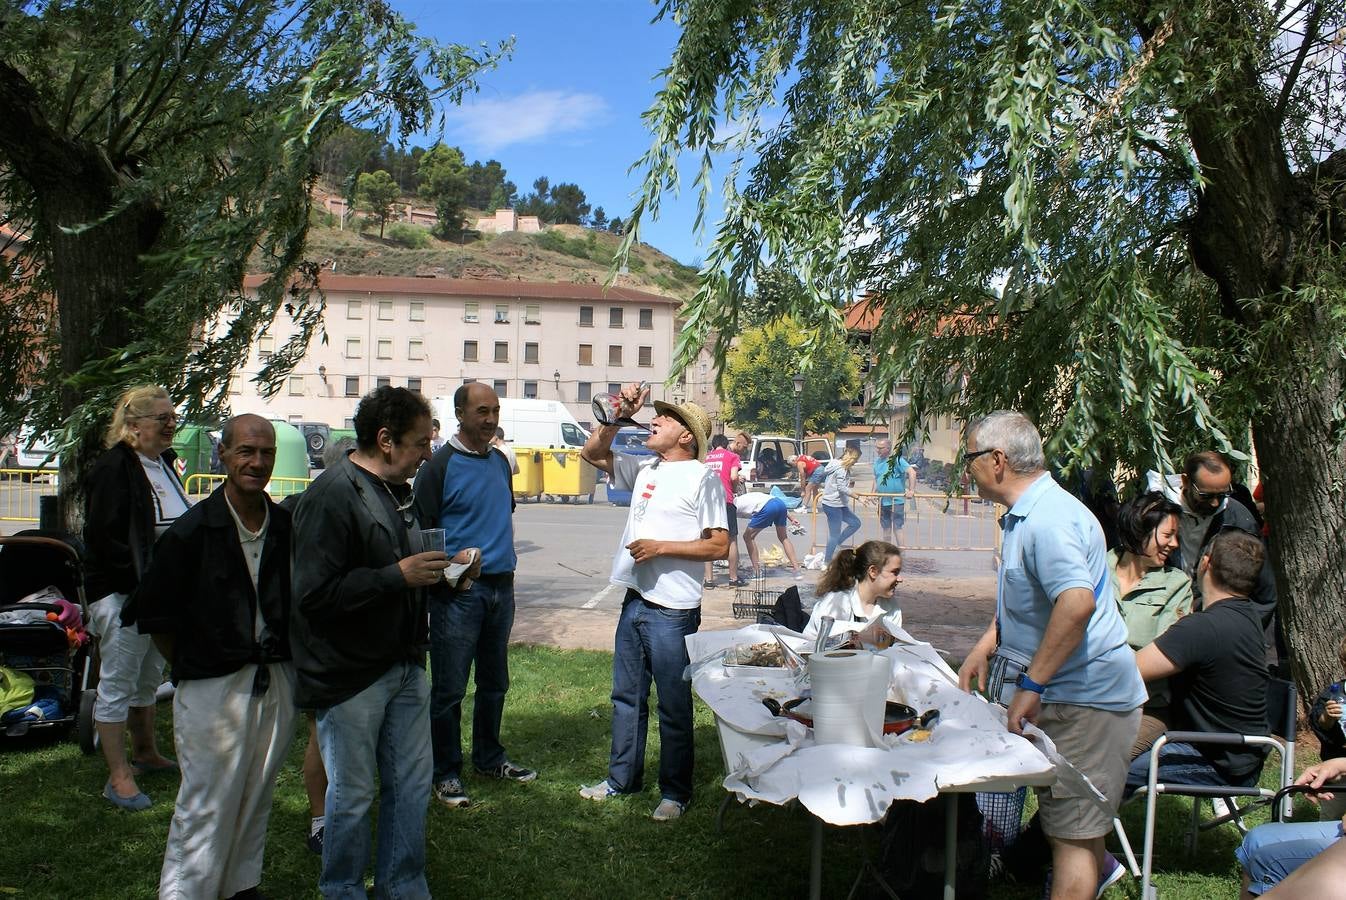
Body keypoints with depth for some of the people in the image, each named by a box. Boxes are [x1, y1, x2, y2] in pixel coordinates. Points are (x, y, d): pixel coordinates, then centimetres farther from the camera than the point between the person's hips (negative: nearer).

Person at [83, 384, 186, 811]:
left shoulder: (165, 464, 10)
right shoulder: (114, 468, -15)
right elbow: (105, 536, -20)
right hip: (121, 594, -8)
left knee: (148, 678, 21)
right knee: (117, 684, 1)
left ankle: (146, 753, 36)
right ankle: (118, 777, 8)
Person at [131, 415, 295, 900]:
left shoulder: (287, 526, 2)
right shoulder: (192, 530, -10)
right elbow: (153, 612, -2)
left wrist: (282, 659, 8)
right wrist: (192, 666, 2)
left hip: (277, 683, 4)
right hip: (213, 688, -4)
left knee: (256, 801, 16)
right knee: (207, 808, 1)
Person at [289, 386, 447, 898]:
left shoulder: (397, 491, 9)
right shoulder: (332, 496, -19)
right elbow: (314, 594, -26)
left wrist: (436, 571, 4)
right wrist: (398, 575, -25)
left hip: (404, 665, 8)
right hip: (350, 676, -8)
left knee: (412, 783, 15)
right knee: (352, 794, 8)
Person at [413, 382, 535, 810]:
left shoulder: (500, 461, 11)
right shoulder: (441, 464, -10)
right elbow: (421, 530, -9)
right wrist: (451, 561, -22)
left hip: (501, 585, 7)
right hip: (458, 592, -7)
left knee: (495, 681, 17)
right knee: (449, 687, 1)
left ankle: (489, 757, 32)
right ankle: (446, 773, 14)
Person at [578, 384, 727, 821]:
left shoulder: (703, 477, -10)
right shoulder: (645, 468, 10)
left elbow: (719, 546, -14)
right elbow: (593, 453, 18)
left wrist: (661, 547, -17)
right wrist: (620, 414, 5)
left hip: (673, 610, -7)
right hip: (635, 602, 7)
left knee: (673, 706, 5)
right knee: (627, 695, 18)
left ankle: (675, 793, 19)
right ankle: (622, 778, 34)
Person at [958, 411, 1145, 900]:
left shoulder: (1047, 519, -26)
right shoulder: (1024, 515, 10)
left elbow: (1077, 602, -39)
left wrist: (1032, 684, -33)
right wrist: (985, 647, 14)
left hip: (1084, 695, -10)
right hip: (1070, 691, 10)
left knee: (1071, 830, 1)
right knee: (1066, 808, 28)